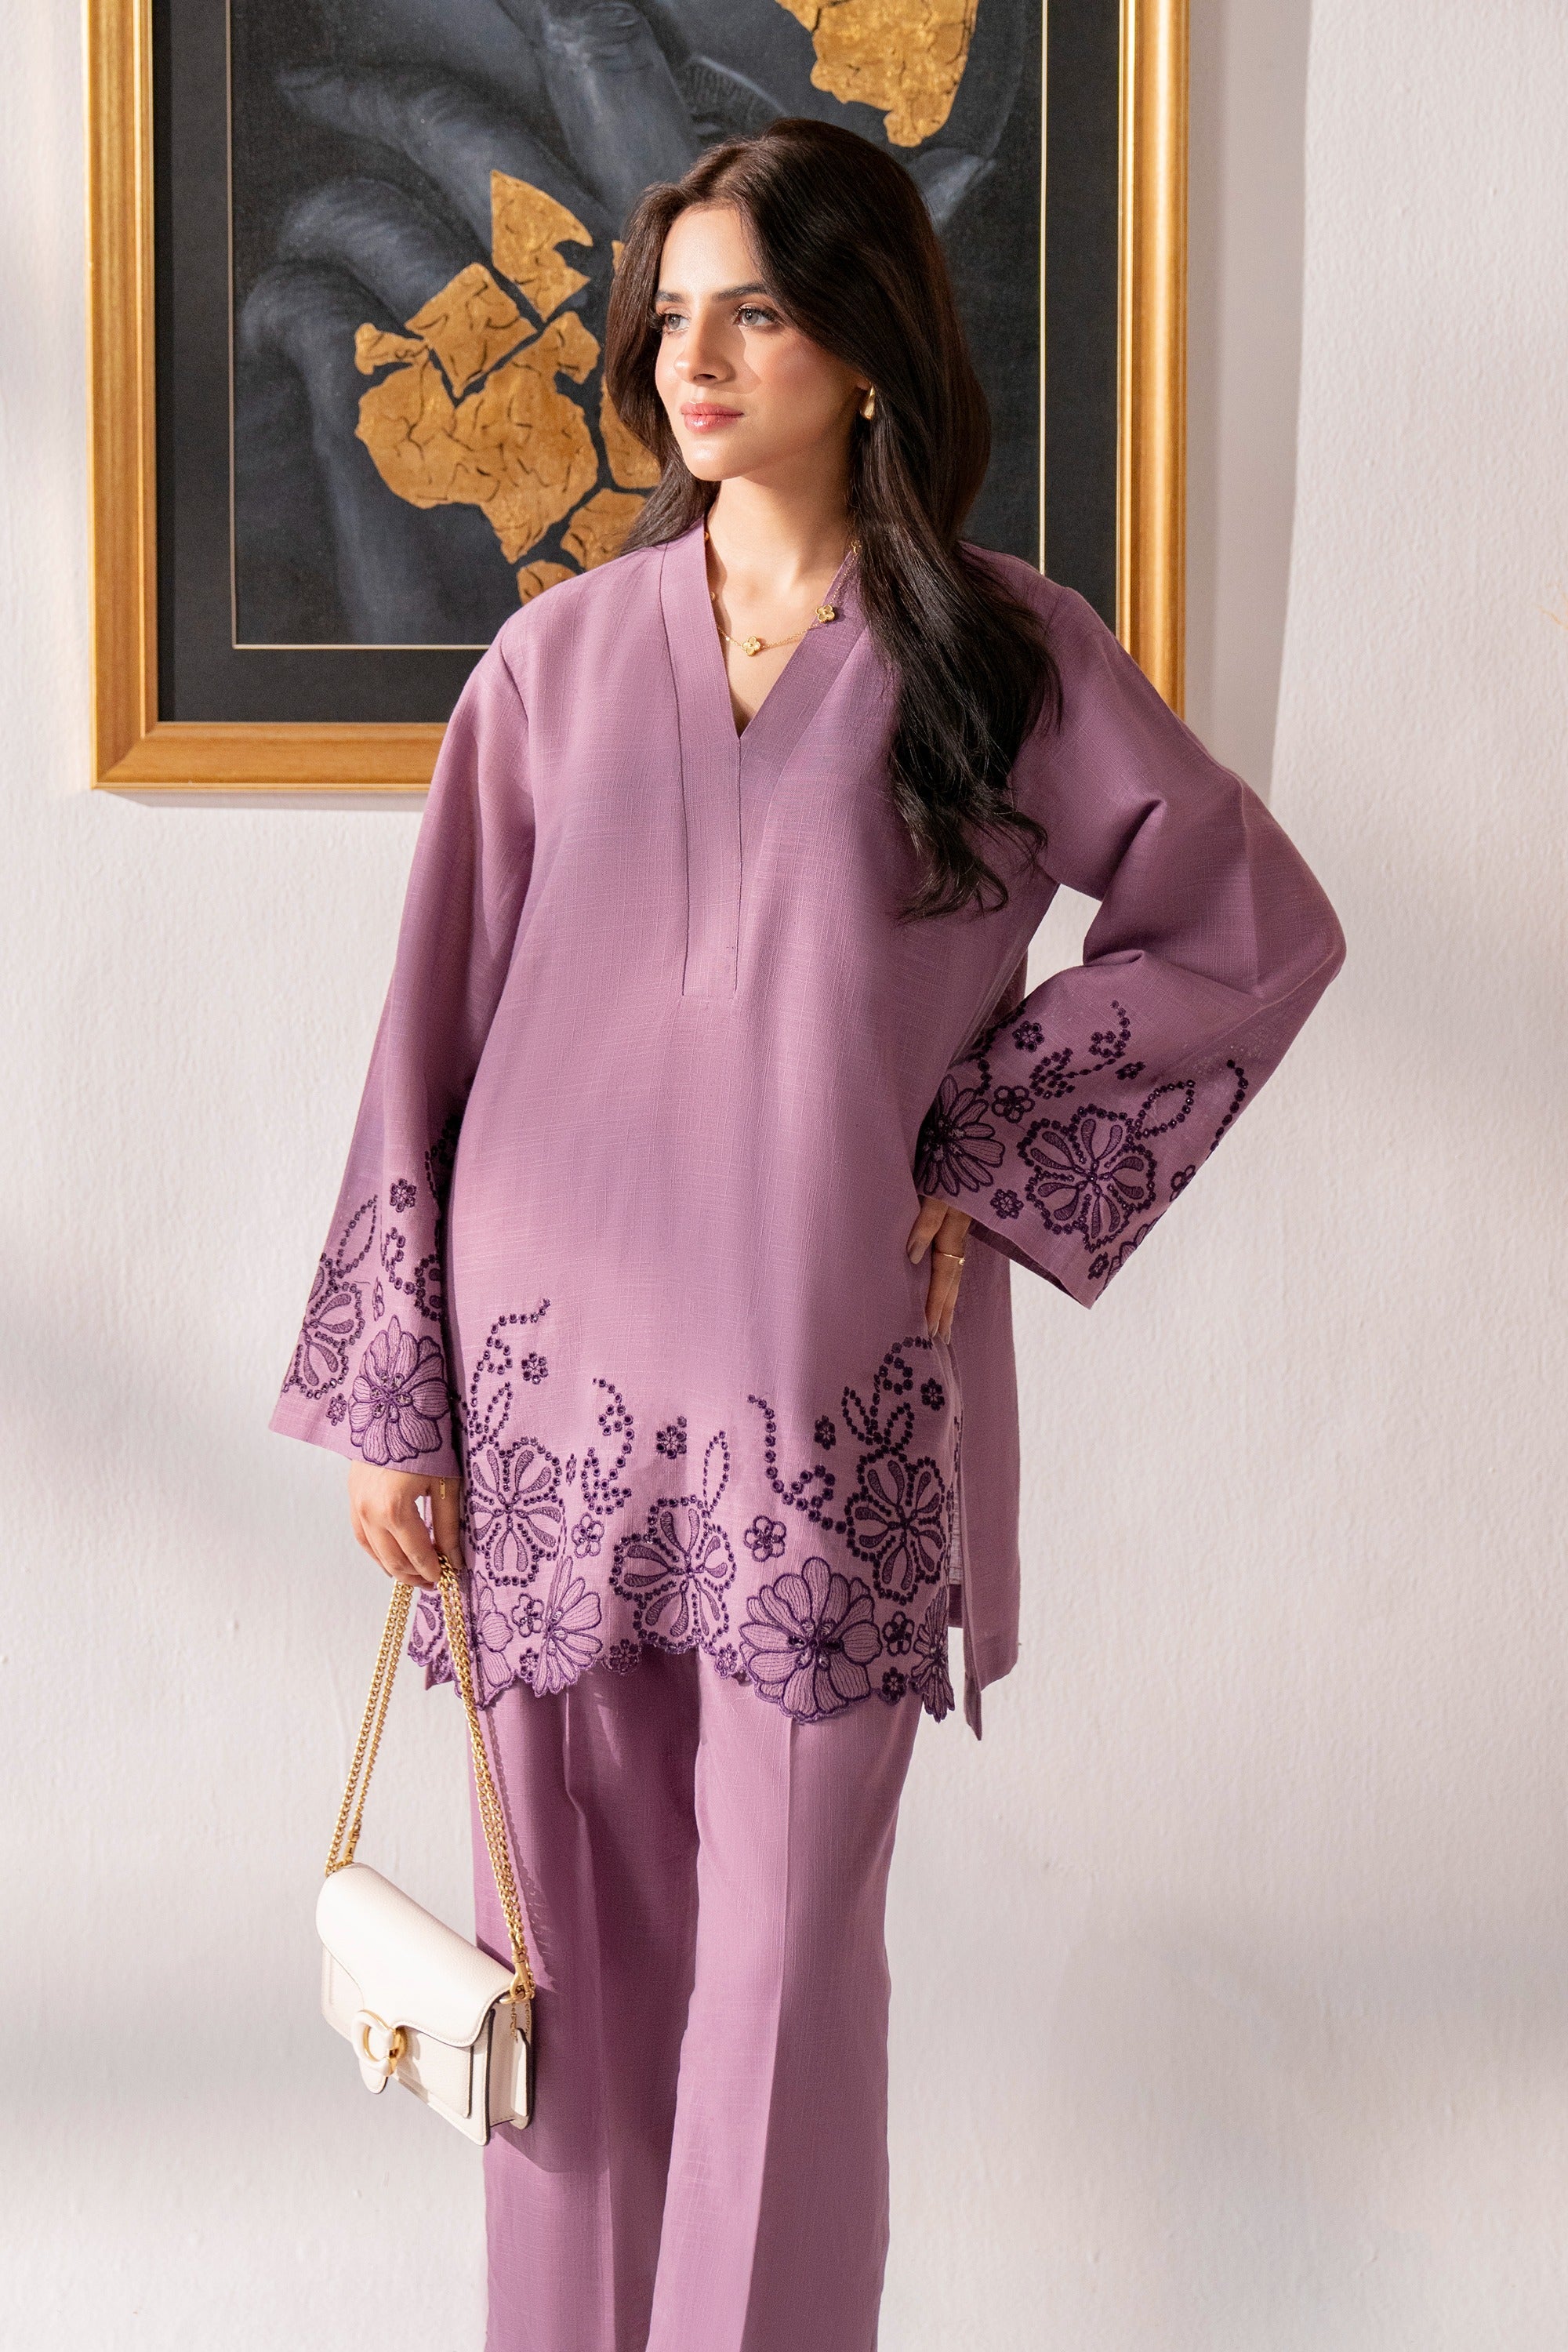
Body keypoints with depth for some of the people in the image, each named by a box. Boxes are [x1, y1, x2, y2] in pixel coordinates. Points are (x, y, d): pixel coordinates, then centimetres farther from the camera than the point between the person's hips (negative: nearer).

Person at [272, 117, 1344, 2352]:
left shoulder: (1004, 651, 0)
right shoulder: (561, 658, 5)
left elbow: (1259, 925, 4)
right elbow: (438, 1025, 5)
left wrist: (989, 1157, -1)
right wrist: (389, 1400, 1)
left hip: (830, 1412, -2)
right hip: (554, 1388, 2)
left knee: (785, 1958, 3)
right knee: (572, 1939, 10)